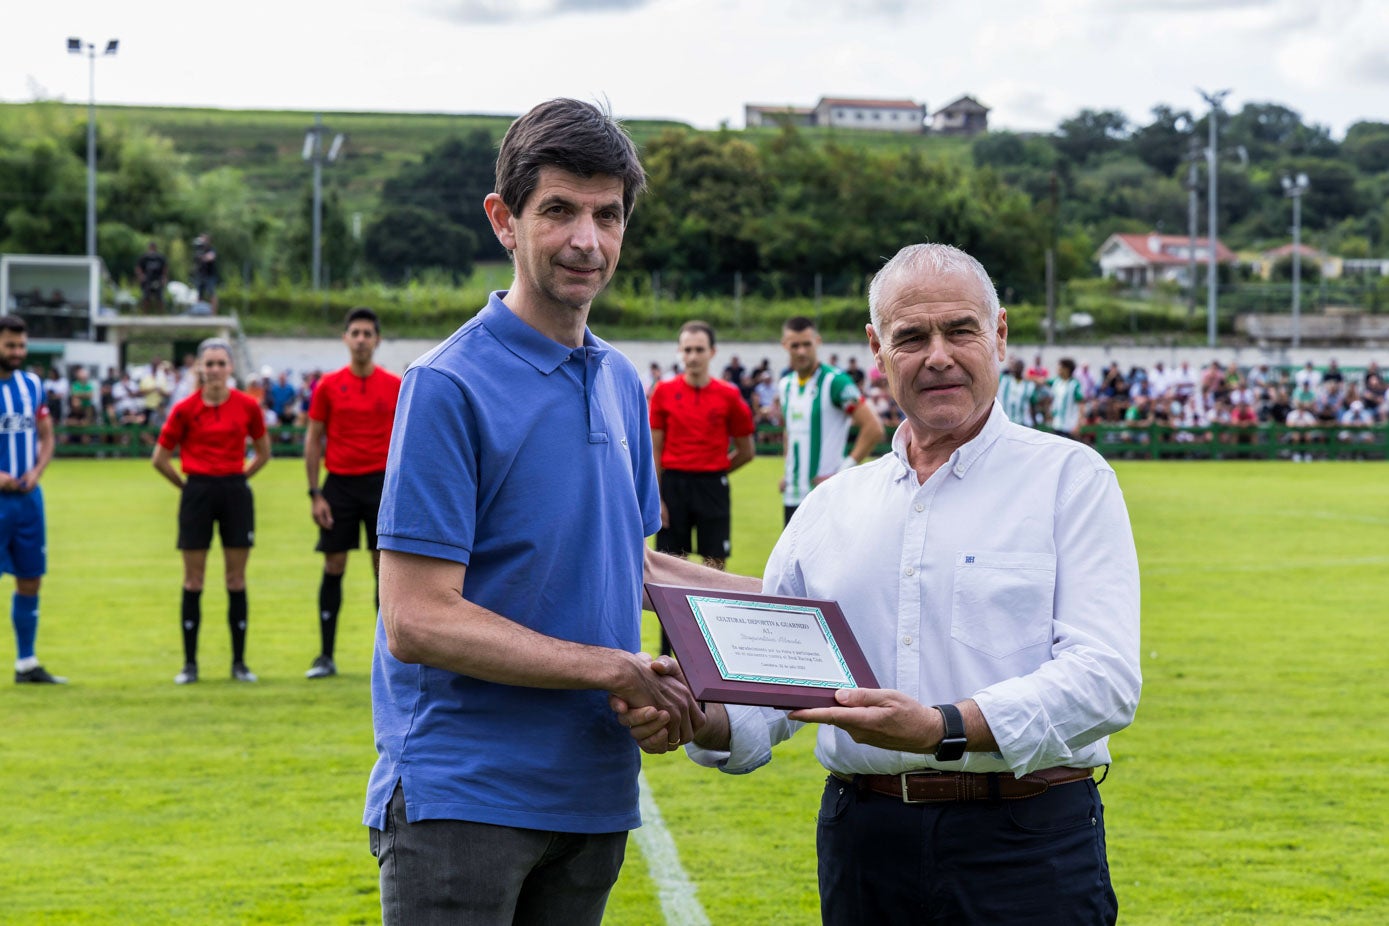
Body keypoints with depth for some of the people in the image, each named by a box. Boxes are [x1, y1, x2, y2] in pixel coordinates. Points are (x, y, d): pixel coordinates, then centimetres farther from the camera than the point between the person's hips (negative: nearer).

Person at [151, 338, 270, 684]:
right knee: (193, 580, 1)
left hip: (236, 492, 1)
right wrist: (188, 485, 5)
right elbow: (160, 458, 5)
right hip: (197, 493, -1)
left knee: (236, 579, 3)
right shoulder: (185, 409, -3)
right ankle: (189, 664, 7)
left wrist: (237, 478, 8)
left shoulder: (247, 406, 1)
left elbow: (263, 453, 14)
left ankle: (239, 662, 11)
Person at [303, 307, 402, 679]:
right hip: (339, 484, 0)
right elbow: (313, 439, 5)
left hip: (380, 482, 0)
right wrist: (315, 494, -2)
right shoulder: (328, 386, 2)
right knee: (333, 568, 1)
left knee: (385, 570, 0)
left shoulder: (395, 386, 2)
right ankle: (326, 657, 8)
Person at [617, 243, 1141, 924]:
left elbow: (1105, 675, -12)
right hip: (863, 841, 4)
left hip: (1025, 847, -3)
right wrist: (694, 716, -10)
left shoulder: (1071, 478, 1)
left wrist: (947, 728, -26)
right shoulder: (832, 505, 14)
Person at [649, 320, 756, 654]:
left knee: (714, 565, -1)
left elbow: (745, 451, 8)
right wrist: (655, 497, -3)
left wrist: (714, 471, 4)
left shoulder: (728, 395, 0)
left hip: (712, 487, 0)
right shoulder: (664, 392, 1)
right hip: (673, 485, 0)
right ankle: (667, 653, 11)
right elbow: (655, 451, 3)